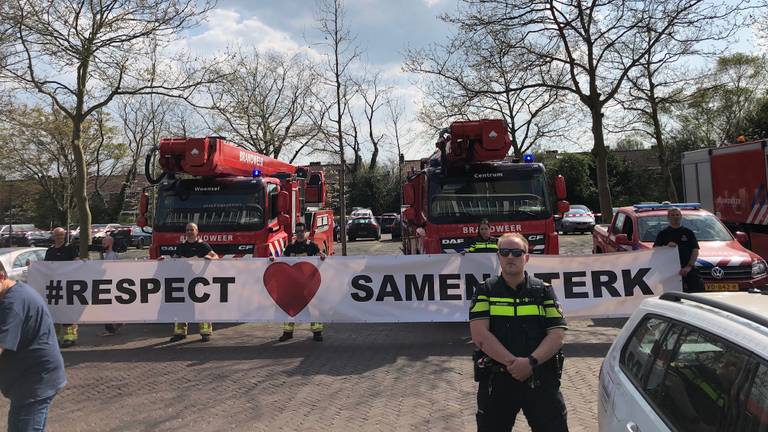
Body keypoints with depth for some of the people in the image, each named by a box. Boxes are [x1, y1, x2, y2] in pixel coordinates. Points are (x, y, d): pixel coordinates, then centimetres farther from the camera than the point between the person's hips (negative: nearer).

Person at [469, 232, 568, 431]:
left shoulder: (543, 290, 5)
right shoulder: (486, 290, 2)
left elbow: (557, 334, -4)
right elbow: (479, 334, -9)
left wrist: (531, 362, -18)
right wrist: (512, 362, -18)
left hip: (541, 379, 1)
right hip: (496, 380, 0)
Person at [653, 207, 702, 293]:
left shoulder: (688, 233, 13)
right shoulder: (663, 234, 11)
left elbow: (695, 251, 4)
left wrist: (689, 266, -10)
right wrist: (667, 246, -17)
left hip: (689, 271, 1)